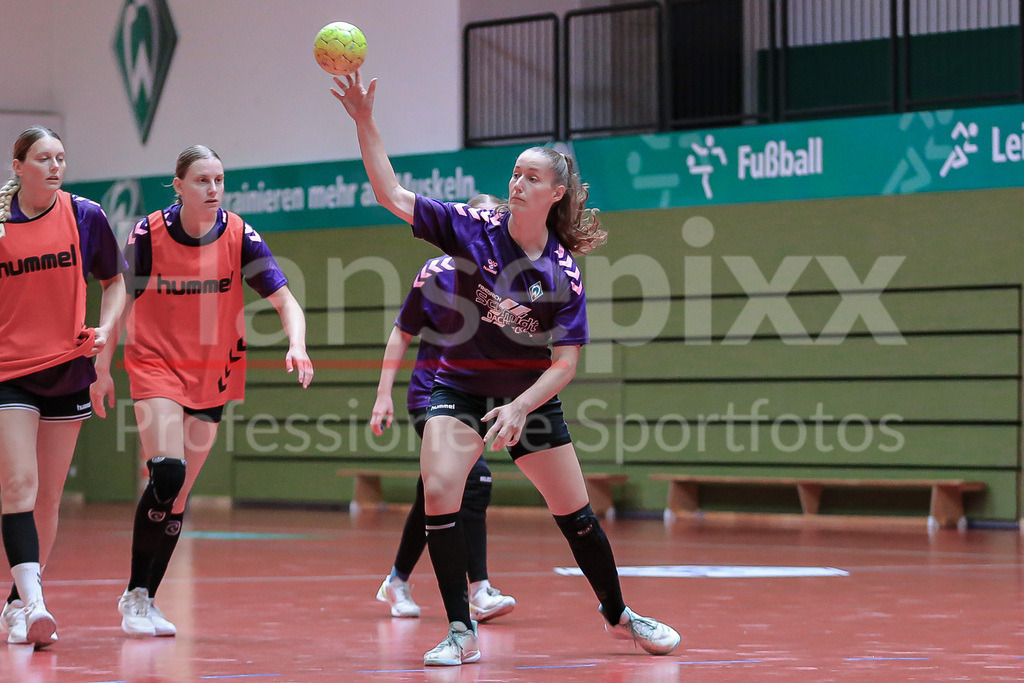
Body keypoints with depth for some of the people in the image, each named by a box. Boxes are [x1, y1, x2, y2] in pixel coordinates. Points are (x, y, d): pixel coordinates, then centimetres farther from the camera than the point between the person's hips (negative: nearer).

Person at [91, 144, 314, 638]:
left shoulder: (238, 236, -8)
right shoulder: (149, 234, -11)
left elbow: (286, 301, -11)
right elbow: (120, 302, 0)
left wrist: (297, 346, -30)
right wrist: (102, 368, 1)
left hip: (212, 373, 3)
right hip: (155, 364, -3)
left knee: (178, 496, 5)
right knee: (167, 474, -22)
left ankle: (143, 599, 17)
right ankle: (136, 595, -11)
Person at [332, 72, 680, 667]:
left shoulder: (564, 271, -14)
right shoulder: (475, 228, -12)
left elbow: (565, 361, -13)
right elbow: (392, 194, -15)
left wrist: (519, 409, -27)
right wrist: (365, 122, -25)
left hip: (531, 398, 0)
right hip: (460, 390, 0)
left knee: (576, 515, 7)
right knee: (439, 492, -24)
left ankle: (619, 615, 31)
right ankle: (462, 634, -15)